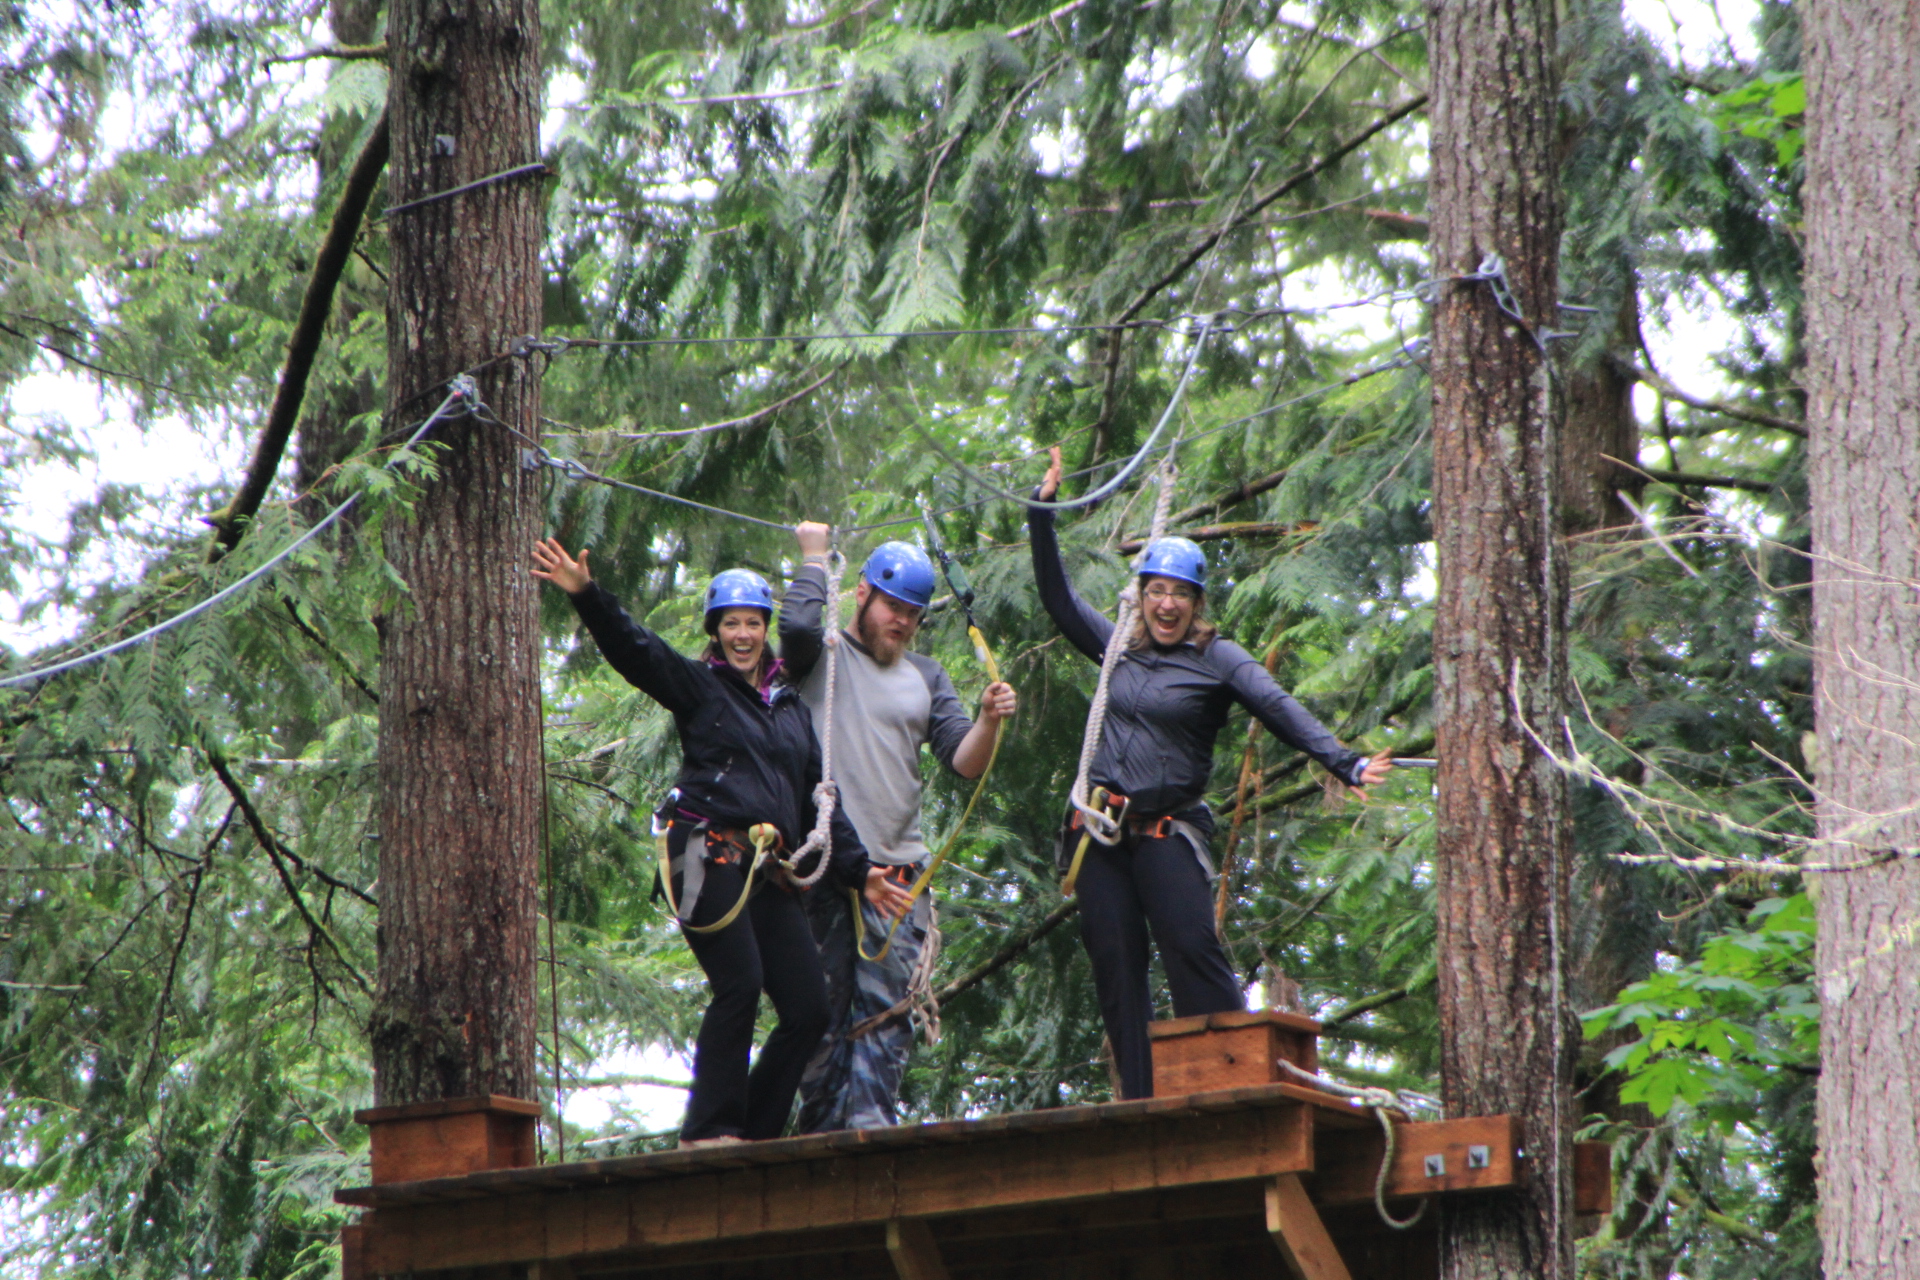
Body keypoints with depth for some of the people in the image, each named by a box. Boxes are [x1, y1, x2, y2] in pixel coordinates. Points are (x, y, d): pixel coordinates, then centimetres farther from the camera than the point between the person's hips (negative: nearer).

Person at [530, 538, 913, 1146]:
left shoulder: (791, 707, 24)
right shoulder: (698, 686, 8)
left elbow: (818, 799, 25)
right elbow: (633, 649, -8)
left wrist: (858, 870, 18)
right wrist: (586, 595, -24)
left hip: (769, 873, 6)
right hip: (709, 860, -6)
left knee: (809, 1010, -2)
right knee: (740, 985, -20)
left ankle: (753, 1135, 7)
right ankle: (709, 1131, -14)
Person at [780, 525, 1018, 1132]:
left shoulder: (925, 677, 21)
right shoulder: (824, 655, 7)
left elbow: (963, 762, 12)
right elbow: (798, 626, -17)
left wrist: (989, 721, -9)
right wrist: (814, 558, -2)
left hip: (897, 869, 4)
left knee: (886, 1006, -7)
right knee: (823, 1006, -2)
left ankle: (870, 1120, -12)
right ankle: (821, 1128, 0)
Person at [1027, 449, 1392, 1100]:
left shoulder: (1218, 659, 2)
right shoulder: (1119, 650, 15)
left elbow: (1280, 711, -9)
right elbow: (1058, 598, 20)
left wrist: (1345, 764, -22)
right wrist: (1042, 512, 17)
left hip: (1166, 831, -4)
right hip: (1098, 828, 4)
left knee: (1194, 952, -17)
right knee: (1115, 968, 1)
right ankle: (1138, 1102, 3)